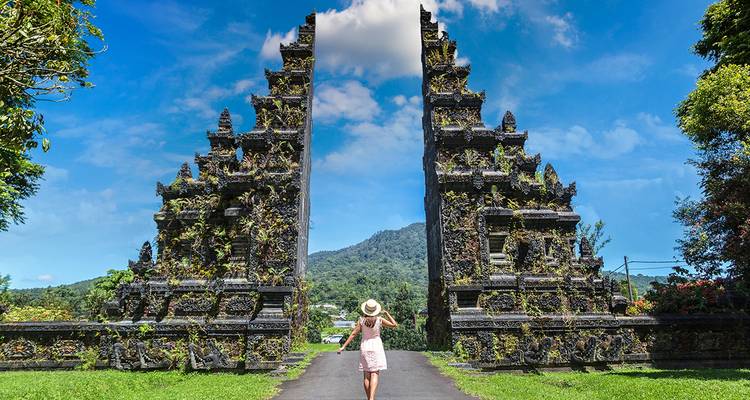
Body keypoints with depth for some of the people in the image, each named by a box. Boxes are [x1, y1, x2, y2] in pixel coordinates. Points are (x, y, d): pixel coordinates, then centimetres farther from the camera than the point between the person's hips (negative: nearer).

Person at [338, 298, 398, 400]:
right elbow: (394, 324, -1)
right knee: (375, 374, -4)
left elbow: (353, 334, -6)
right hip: (376, 347, -2)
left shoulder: (361, 320, -7)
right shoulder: (379, 320, -9)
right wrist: (387, 313, 4)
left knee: (366, 375, 10)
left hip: (364, 347, 2)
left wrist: (343, 346, 0)